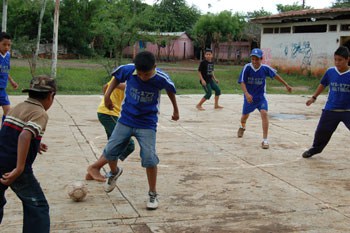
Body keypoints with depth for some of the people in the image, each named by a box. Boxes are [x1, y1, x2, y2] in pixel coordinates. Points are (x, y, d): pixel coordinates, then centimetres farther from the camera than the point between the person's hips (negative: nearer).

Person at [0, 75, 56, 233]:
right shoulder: (41, 113, -10)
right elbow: (25, 135, -26)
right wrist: (19, 169, -28)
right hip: (14, 167, -7)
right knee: (37, 207, 5)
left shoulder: (17, 107, 13)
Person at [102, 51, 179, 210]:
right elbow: (117, 77, 6)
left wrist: (175, 110, 16)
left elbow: (170, 90, 4)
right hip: (125, 120, 2)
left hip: (147, 124, -2)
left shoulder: (161, 78, -19)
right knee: (110, 151, 2)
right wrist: (107, 95, -2)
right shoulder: (128, 70, -18)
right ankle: (114, 172, 38)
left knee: (149, 157, -14)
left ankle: (153, 194, 5)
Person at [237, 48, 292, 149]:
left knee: (264, 113, -23)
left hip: (261, 96, 0)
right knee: (245, 115, 19)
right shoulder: (247, 68, -18)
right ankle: (242, 127, 57)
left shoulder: (265, 68, -13)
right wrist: (246, 94, -35)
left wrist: (286, 85, 10)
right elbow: (242, 82, -18)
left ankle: (265, 140, -19)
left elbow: (275, 75, 4)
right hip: (249, 97, 1)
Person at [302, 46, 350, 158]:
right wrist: (314, 97, 19)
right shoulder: (330, 72, -3)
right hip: (330, 110, 3)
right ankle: (315, 148, 41)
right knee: (321, 131, 14)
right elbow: (323, 85, 15)